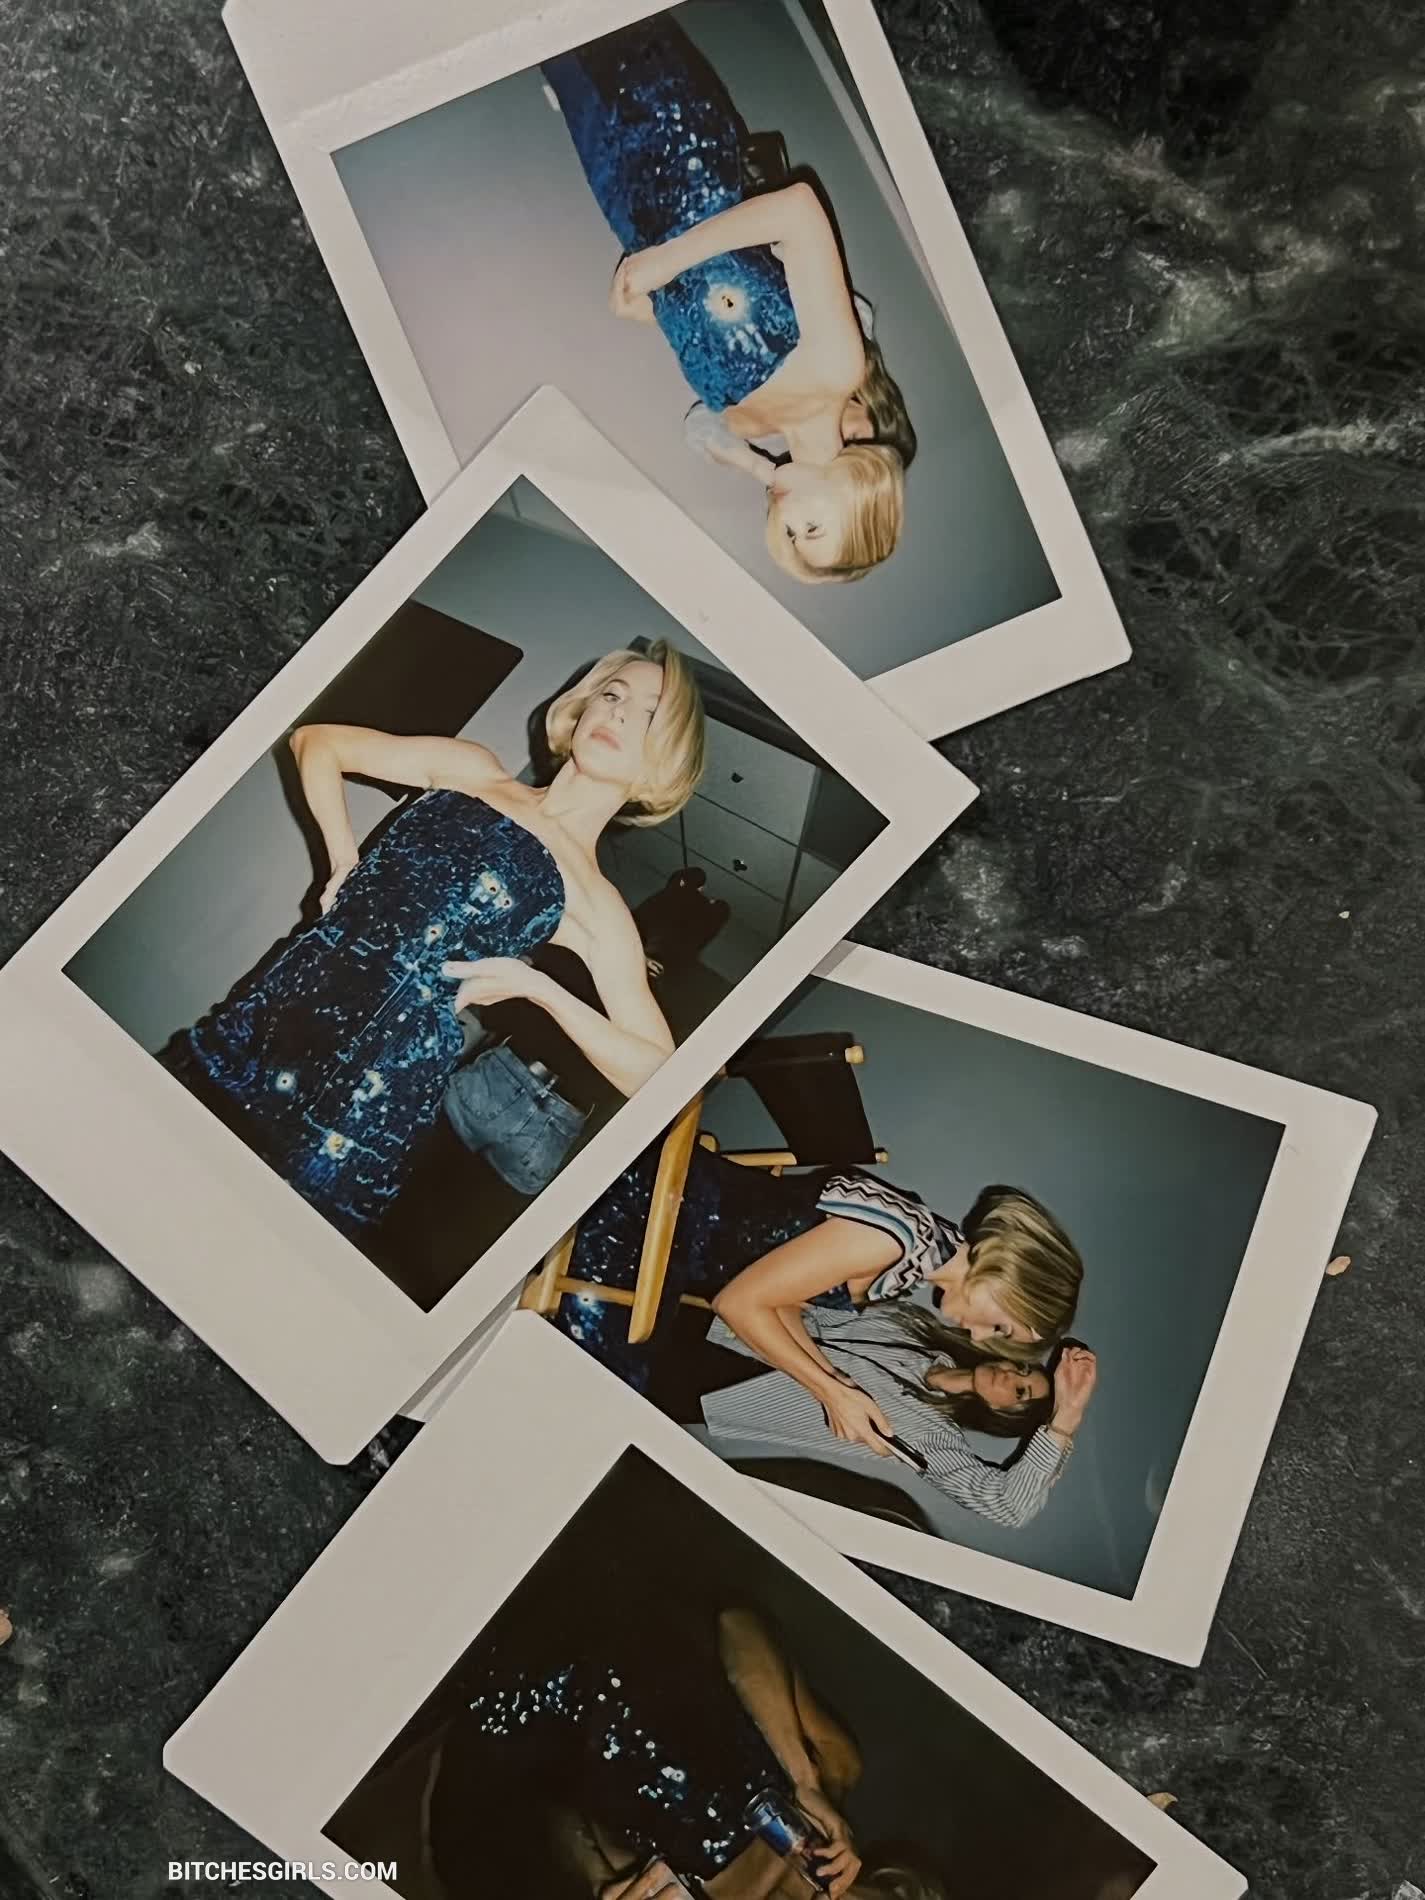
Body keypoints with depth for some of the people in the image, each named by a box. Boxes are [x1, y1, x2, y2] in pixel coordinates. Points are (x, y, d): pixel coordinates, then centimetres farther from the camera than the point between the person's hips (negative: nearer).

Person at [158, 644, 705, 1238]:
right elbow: (317, 742, 21)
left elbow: (657, 1074, 1)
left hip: (379, 1087, -3)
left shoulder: (596, 903, 6)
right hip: (282, 1006, 3)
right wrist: (344, 861, 7)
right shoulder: (471, 770, 15)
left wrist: (536, 986, -8)